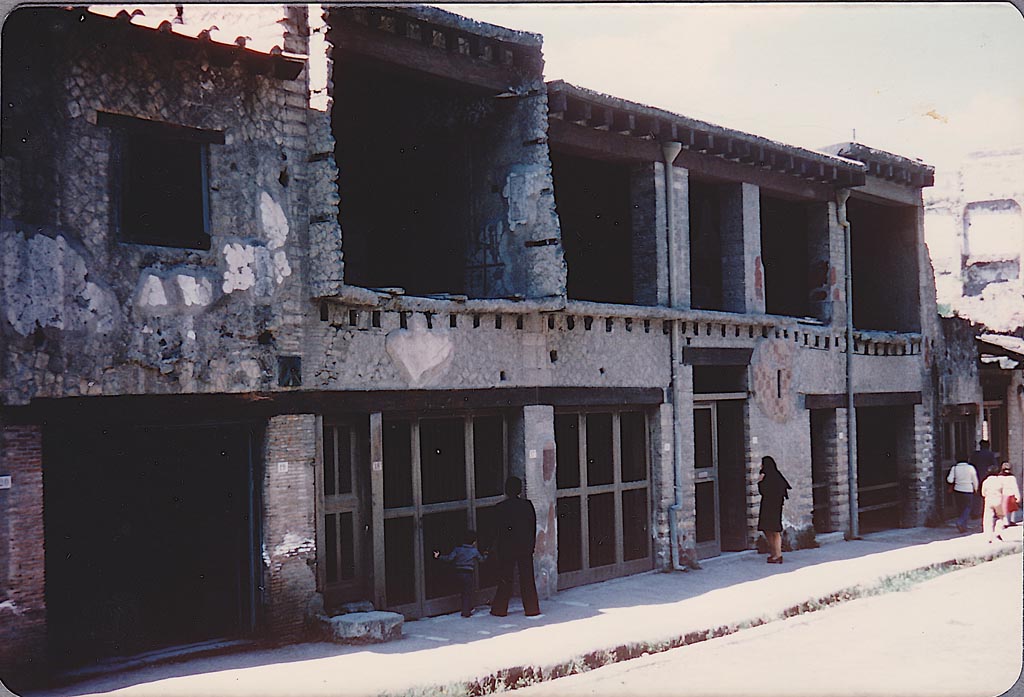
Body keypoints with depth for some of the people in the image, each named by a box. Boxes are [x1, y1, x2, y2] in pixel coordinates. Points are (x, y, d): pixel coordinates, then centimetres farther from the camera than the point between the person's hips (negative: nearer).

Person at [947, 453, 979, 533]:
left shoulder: (954, 468, -6)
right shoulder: (970, 468, -8)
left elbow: (949, 480, -11)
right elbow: (975, 480, 0)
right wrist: (976, 489, 16)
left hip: (957, 491, 3)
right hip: (968, 490, -3)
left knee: (961, 508, 14)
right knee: (967, 508, 6)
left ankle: (964, 527, 16)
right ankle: (960, 522, -17)